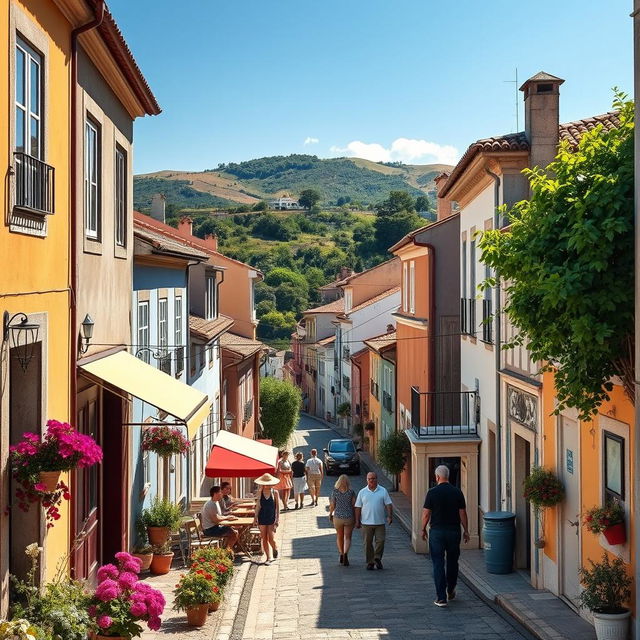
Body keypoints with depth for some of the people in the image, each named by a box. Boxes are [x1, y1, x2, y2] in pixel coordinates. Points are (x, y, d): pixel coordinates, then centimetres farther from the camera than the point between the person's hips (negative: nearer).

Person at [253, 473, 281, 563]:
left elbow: (277, 507, -1)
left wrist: (277, 520, -5)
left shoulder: (275, 493, -3)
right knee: (264, 539, 3)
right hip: (262, 518, 3)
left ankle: (275, 549, 24)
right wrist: (256, 518, 2)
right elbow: (258, 506, 8)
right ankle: (268, 558, 12)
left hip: (271, 518, -3)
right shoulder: (260, 493, 3)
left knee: (271, 539, -8)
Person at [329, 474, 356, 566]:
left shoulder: (335, 492, -7)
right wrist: (356, 518, 6)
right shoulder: (351, 492, -8)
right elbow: (354, 505, -6)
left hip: (338, 517, 1)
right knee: (347, 538, 4)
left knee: (339, 536, 22)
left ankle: (341, 555, 26)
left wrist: (330, 514, 15)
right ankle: (345, 554, -19)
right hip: (349, 517, -1)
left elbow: (332, 506, -4)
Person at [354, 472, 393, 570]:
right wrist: (357, 521, 2)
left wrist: (390, 516, -11)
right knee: (368, 543, 2)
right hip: (366, 522, 0)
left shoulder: (383, 491, 4)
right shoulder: (362, 492, 5)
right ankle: (370, 562, 11)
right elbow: (358, 507, 7)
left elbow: (388, 504, 3)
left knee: (380, 541, -6)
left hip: (380, 522, 0)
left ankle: (377, 558, 12)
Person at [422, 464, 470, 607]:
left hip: (437, 531, -2)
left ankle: (441, 598, -3)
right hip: (454, 531, 3)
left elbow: (426, 513, -6)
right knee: (452, 561, 19)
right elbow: (463, 513, 1)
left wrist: (423, 529, 8)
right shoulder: (457, 492, -1)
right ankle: (450, 591, 32)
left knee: (438, 564, 0)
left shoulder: (432, 492, -8)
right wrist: (466, 531, 10)